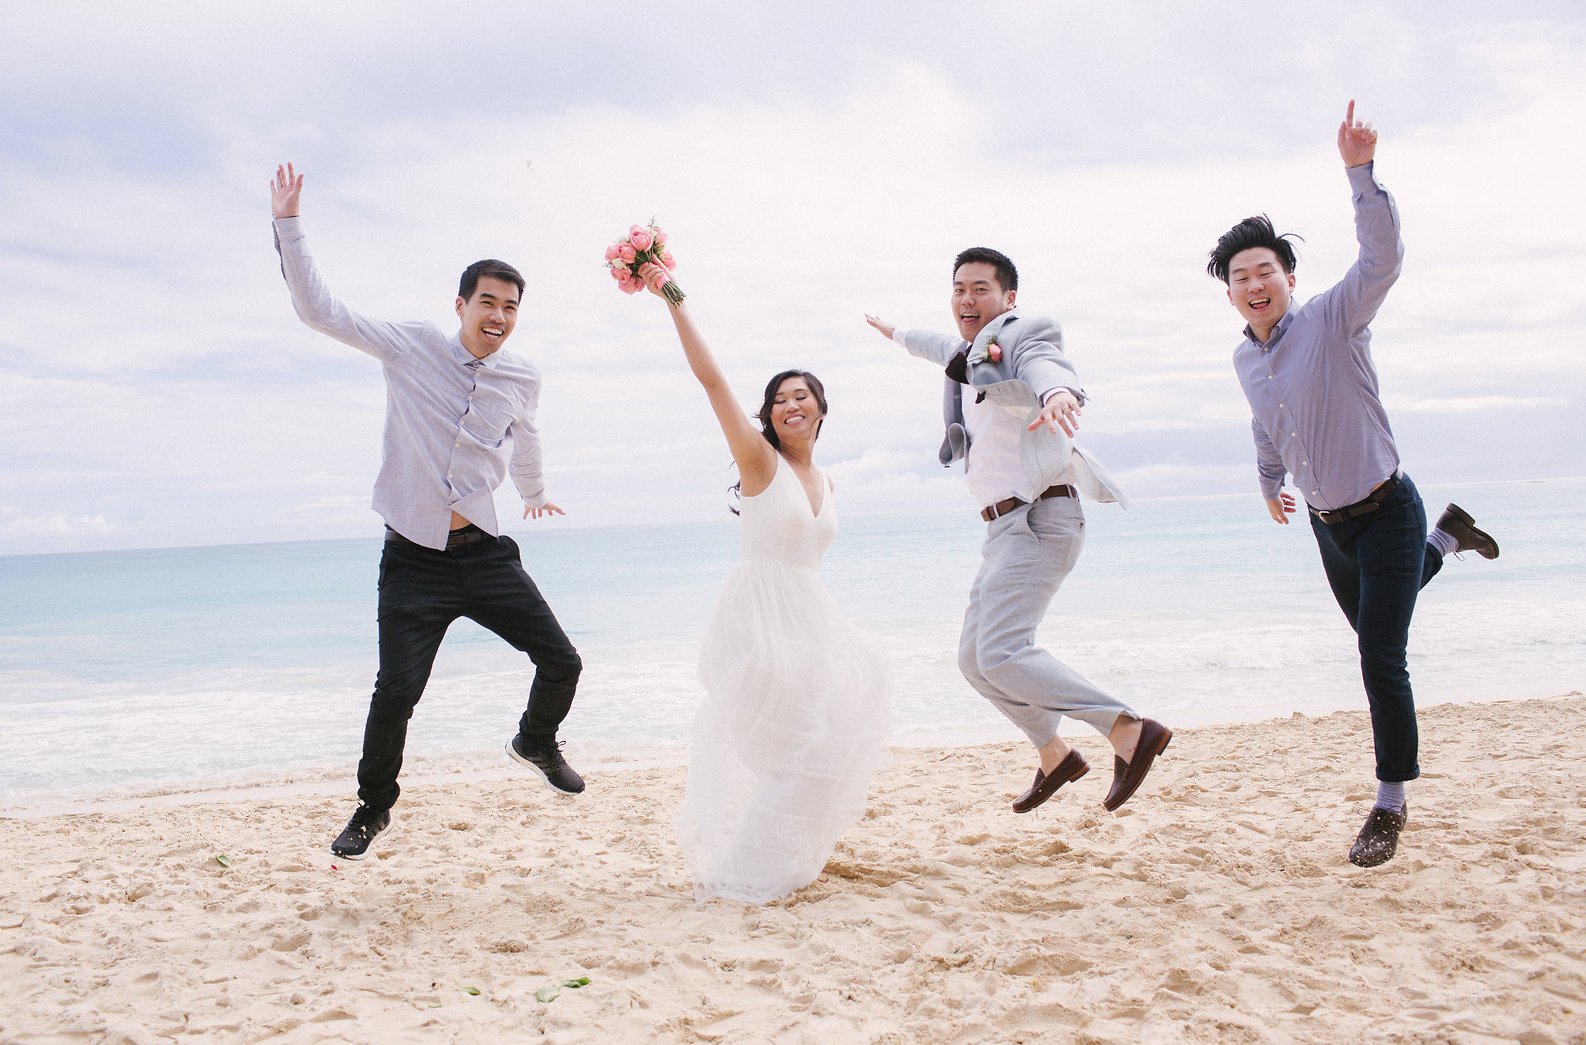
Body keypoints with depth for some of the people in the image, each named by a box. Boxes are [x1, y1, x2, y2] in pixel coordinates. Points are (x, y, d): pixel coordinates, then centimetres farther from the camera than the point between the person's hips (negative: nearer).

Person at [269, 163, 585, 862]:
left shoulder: (522, 379, 6)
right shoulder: (411, 346, -4)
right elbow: (319, 309, -7)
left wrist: (535, 494, 44)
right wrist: (288, 223, -15)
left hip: (485, 553, 3)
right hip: (414, 561, -3)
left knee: (561, 663, 1)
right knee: (396, 692, -10)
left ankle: (536, 743, 35)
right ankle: (374, 809, 18)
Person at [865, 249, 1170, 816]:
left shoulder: (1021, 334, -9)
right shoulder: (971, 351, 17)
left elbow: (1046, 366, -32)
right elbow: (946, 348, 41)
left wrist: (1058, 393, -55)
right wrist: (896, 333, 58)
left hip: (1037, 519, -10)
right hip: (1007, 529, 10)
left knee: (1001, 653, -23)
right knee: (974, 658, 15)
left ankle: (1131, 732, -19)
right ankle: (1055, 756, 27)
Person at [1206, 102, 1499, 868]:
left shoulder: (1334, 320, -18)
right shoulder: (1245, 359, 1)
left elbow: (1383, 257, -36)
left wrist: (1360, 172, -46)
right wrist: (1270, 485, 27)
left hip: (1385, 511, -7)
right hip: (1327, 523, 7)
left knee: (1381, 660, -11)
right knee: (1370, 629, 27)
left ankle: (1391, 802, 5)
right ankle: (1448, 539, 48)